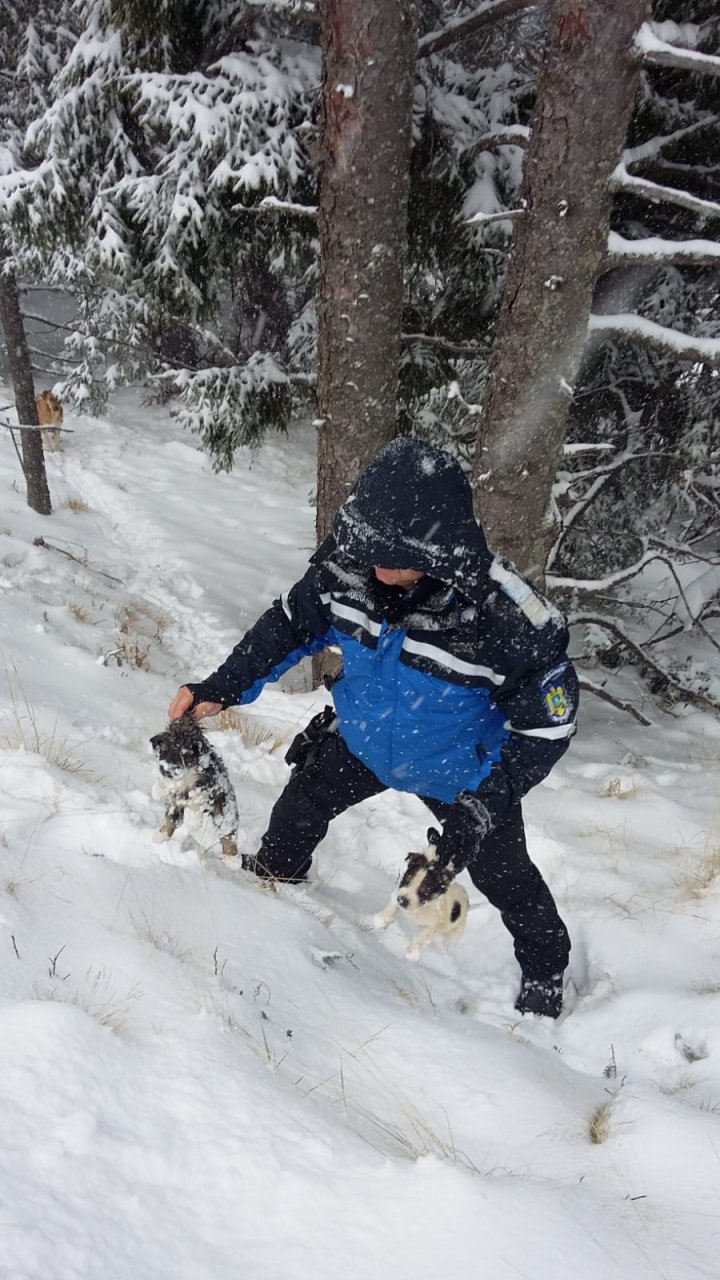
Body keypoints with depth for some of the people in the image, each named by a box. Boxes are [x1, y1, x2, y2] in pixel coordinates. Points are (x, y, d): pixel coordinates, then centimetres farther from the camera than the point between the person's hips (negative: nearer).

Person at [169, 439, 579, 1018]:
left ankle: (546, 968, 42)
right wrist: (222, 688, -11)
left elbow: (548, 723, -26)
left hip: (460, 770, -4)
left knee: (502, 870, 12)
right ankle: (272, 878, 54)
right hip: (362, 741, 4)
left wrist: (487, 801, -33)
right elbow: (290, 625, -7)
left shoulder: (503, 615, -39)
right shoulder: (348, 565, -26)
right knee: (300, 807, 20)